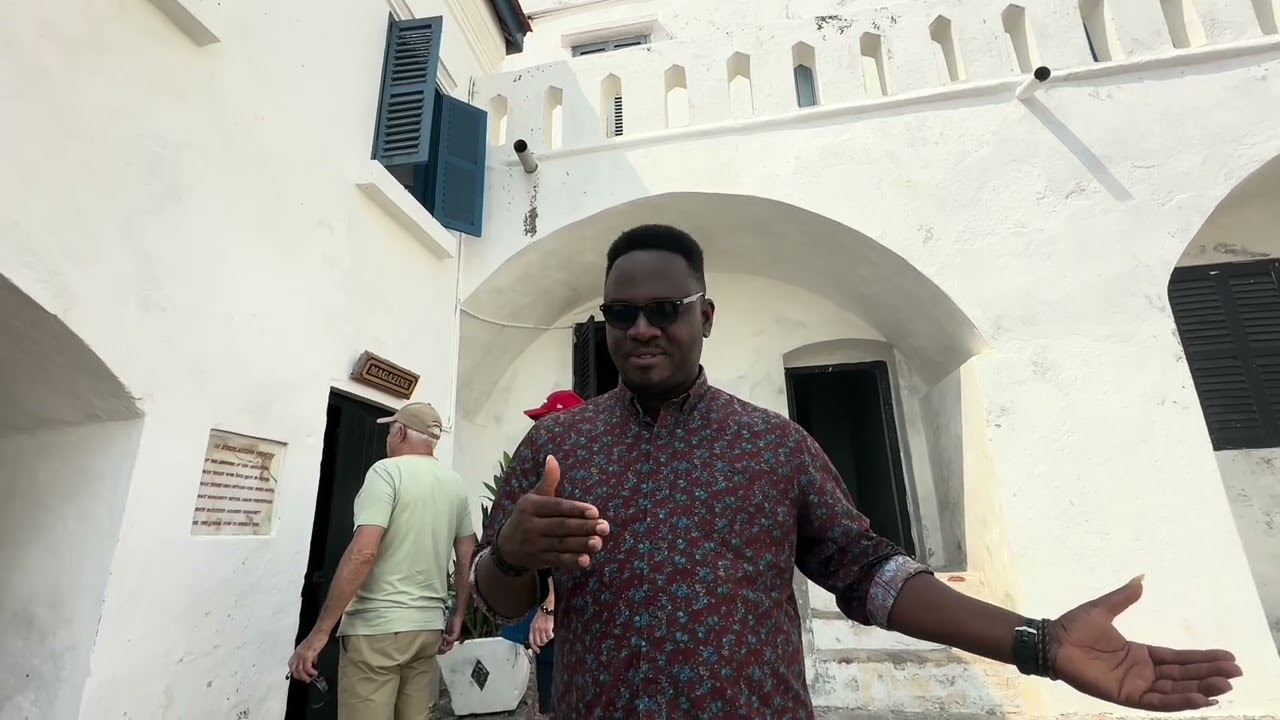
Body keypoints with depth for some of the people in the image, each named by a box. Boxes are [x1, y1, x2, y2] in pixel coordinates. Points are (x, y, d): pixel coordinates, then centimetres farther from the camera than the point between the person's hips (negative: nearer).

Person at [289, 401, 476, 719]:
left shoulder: (387, 471, -10)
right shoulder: (457, 485, 8)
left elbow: (363, 553, -19)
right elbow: (467, 561, 11)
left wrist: (319, 632, -14)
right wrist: (458, 617, 21)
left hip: (378, 627, -6)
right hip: (429, 627, 6)